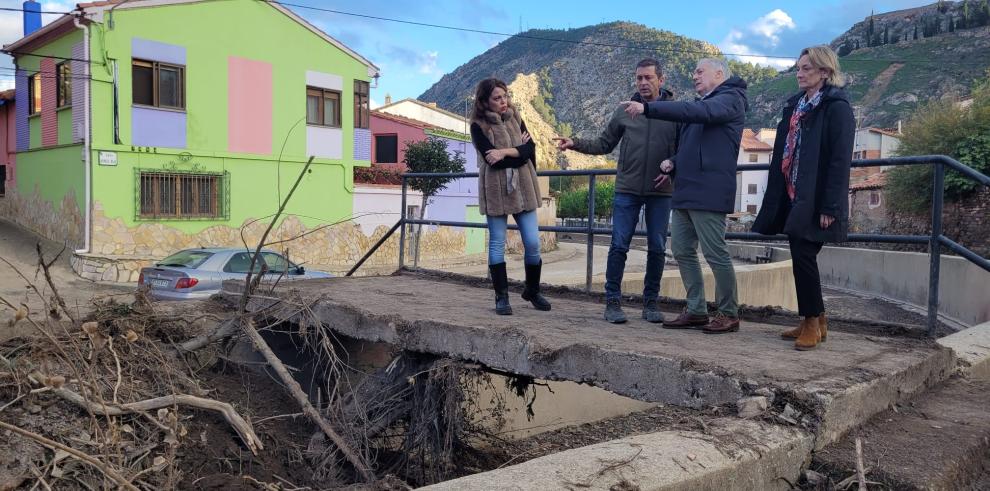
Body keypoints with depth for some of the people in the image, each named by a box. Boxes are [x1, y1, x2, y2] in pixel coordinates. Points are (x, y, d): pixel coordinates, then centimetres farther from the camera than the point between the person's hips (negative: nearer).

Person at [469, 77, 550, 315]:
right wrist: (519, 150, -6)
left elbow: (531, 148, -3)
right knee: (497, 244, 2)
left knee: (533, 243, 2)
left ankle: (532, 291, 21)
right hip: (495, 189, -3)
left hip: (523, 188, 4)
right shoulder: (479, 126, -3)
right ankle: (502, 297, 11)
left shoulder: (515, 118, 10)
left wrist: (505, 152, -16)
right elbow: (491, 159, -16)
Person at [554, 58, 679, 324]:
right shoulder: (624, 111, 7)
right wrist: (575, 143, -1)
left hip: (661, 192, 0)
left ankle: (651, 302, 18)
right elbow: (603, 144, 11)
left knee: (657, 248, 6)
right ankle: (613, 301, 7)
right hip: (627, 190, 0)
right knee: (619, 246, -2)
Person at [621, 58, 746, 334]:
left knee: (715, 253, -5)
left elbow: (697, 112, -23)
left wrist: (647, 108, -27)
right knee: (682, 251, 8)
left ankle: (729, 314, 7)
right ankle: (696, 311, 16)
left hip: (708, 191, -9)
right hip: (685, 190, 9)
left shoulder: (730, 99, -4)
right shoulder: (703, 103, 25)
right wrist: (674, 163, 9)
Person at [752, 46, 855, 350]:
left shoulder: (836, 106, -7)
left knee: (803, 255, -8)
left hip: (815, 199, -7)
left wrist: (830, 206, -19)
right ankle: (815, 320, 20)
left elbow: (840, 159, -14)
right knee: (800, 256, 9)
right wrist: (779, 197, 14)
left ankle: (812, 321, 6)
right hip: (793, 196, 7)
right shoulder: (796, 104, 16)